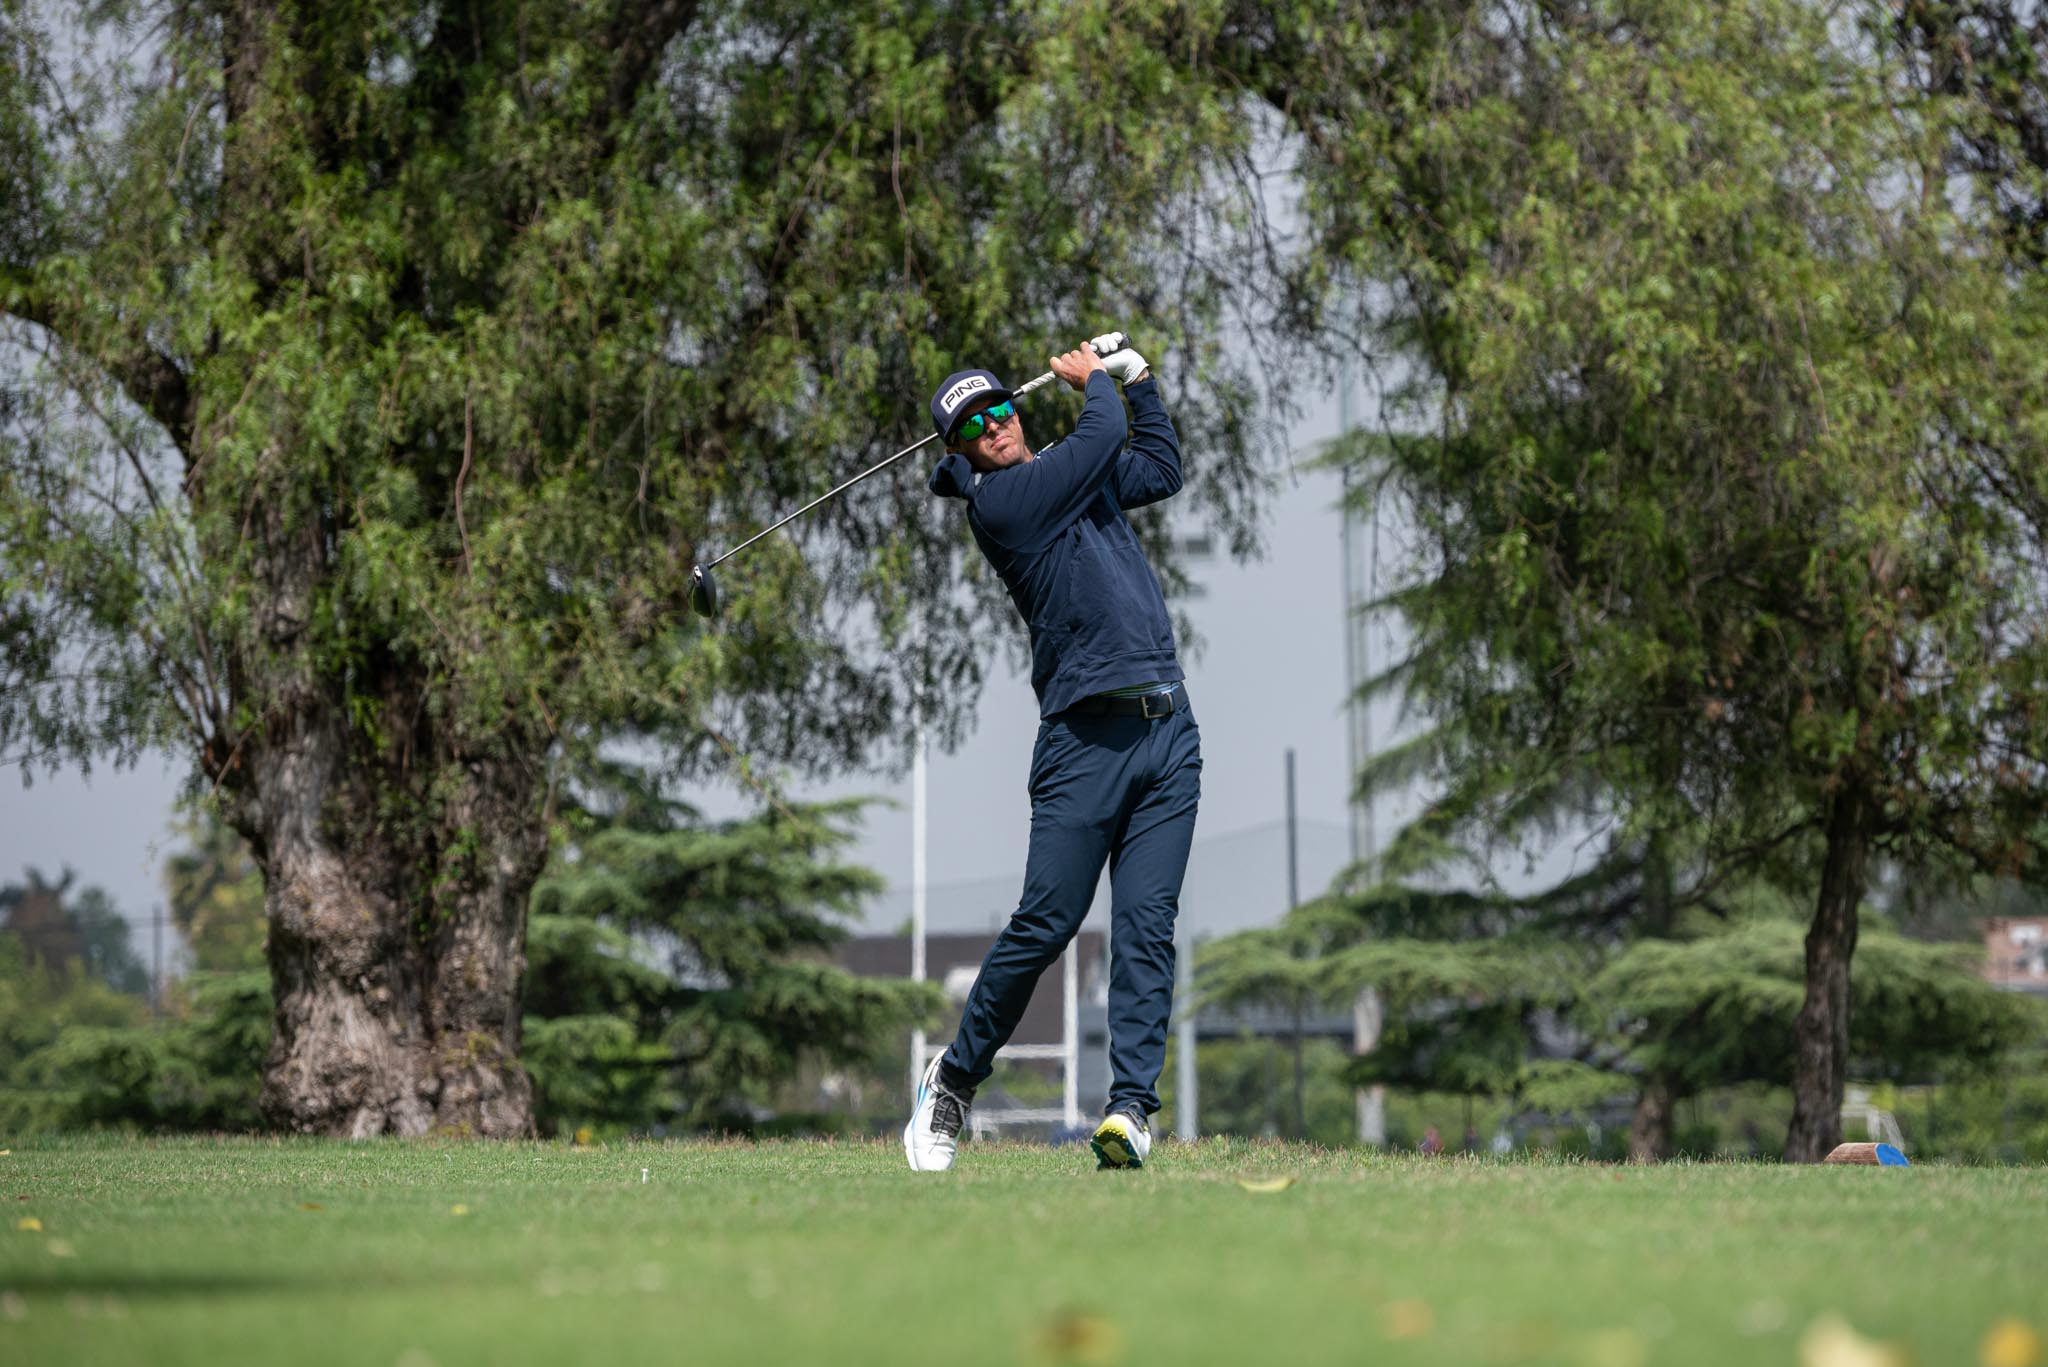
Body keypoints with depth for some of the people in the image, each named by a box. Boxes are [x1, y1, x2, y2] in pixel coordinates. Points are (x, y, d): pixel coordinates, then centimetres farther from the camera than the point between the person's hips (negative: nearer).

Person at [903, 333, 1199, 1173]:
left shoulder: (1074, 475, 22)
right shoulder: (997, 501, -4)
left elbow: (1160, 467, 38)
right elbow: (1102, 436, -4)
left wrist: (1136, 375, 30)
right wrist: (1095, 380, 15)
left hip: (1168, 729, 6)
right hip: (1086, 734, -6)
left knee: (1146, 924, -5)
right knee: (1046, 922, -8)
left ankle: (1131, 1105, -10)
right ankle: (955, 1079, 11)